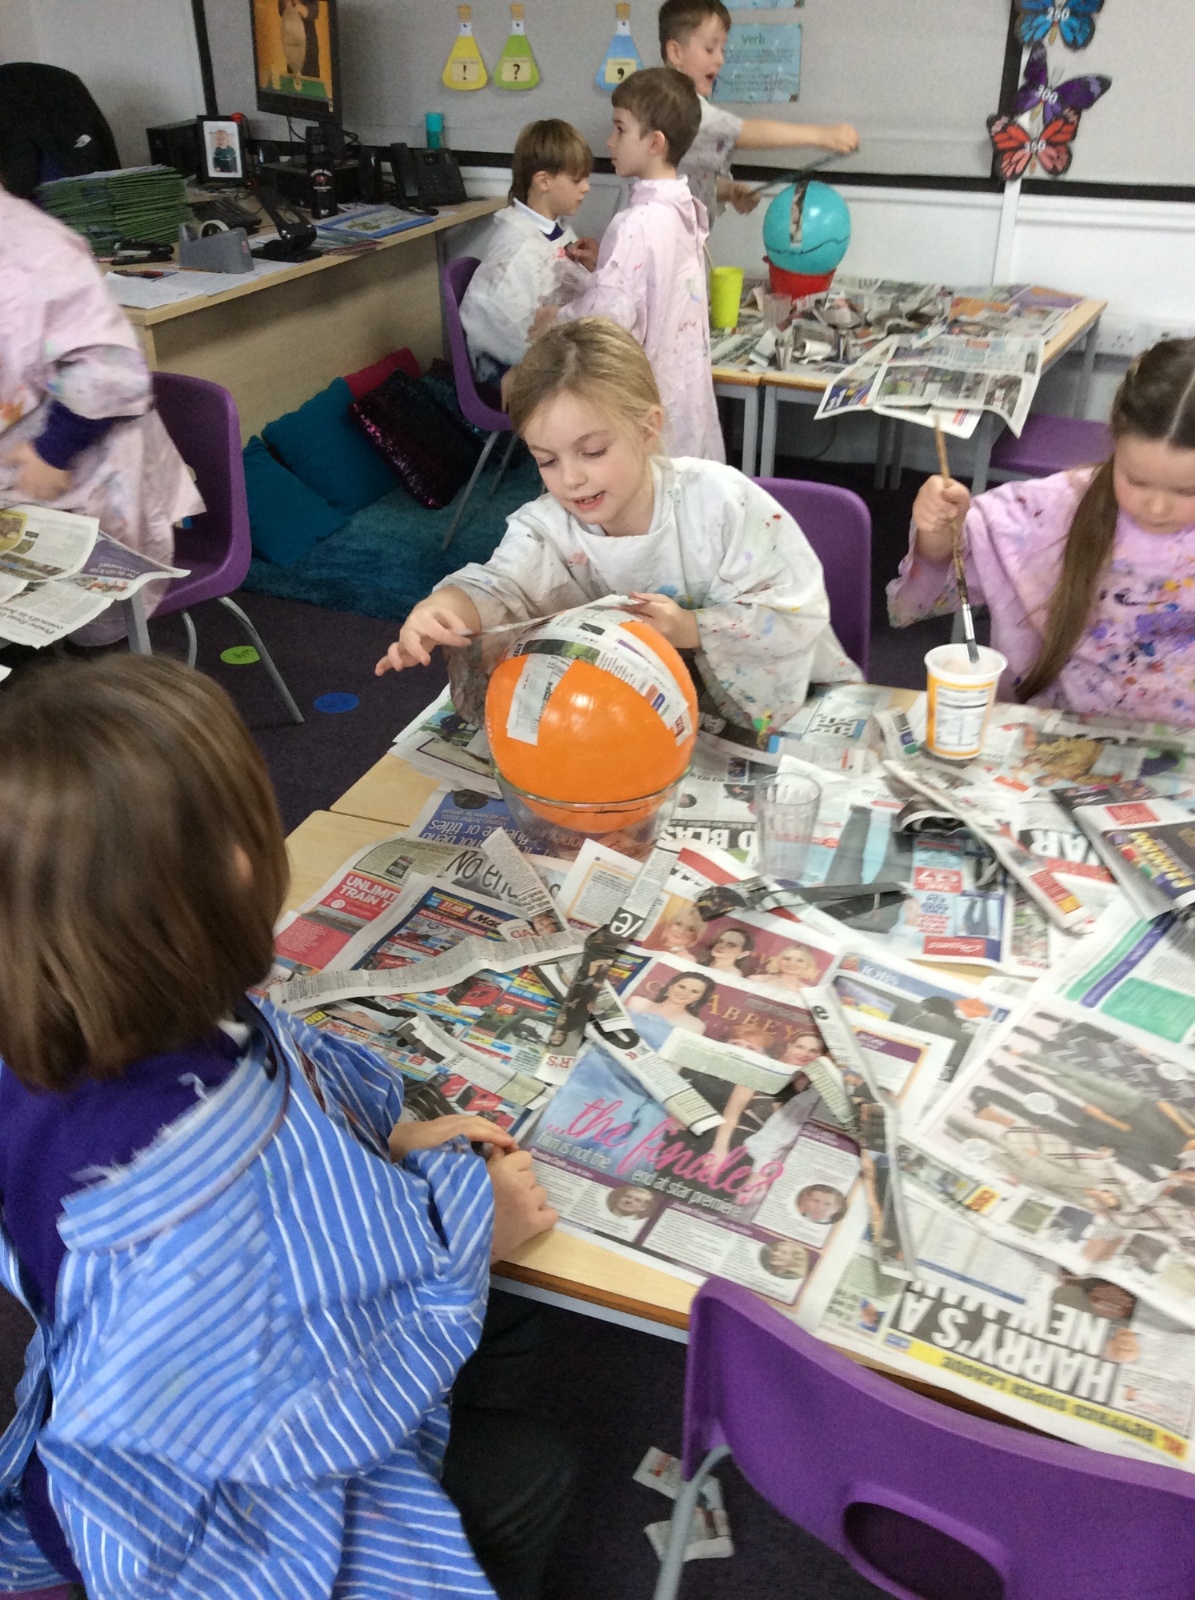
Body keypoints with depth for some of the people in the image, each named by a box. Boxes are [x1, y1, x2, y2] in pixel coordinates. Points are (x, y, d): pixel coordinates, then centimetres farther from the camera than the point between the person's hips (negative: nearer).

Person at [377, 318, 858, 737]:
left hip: (776, 691, -3)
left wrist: (691, 630, -32)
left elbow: (796, 612, -18)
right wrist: (443, 608, -54)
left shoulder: (719, 501, -21)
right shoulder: (545, 528, -12)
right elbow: (500, 588, -30)